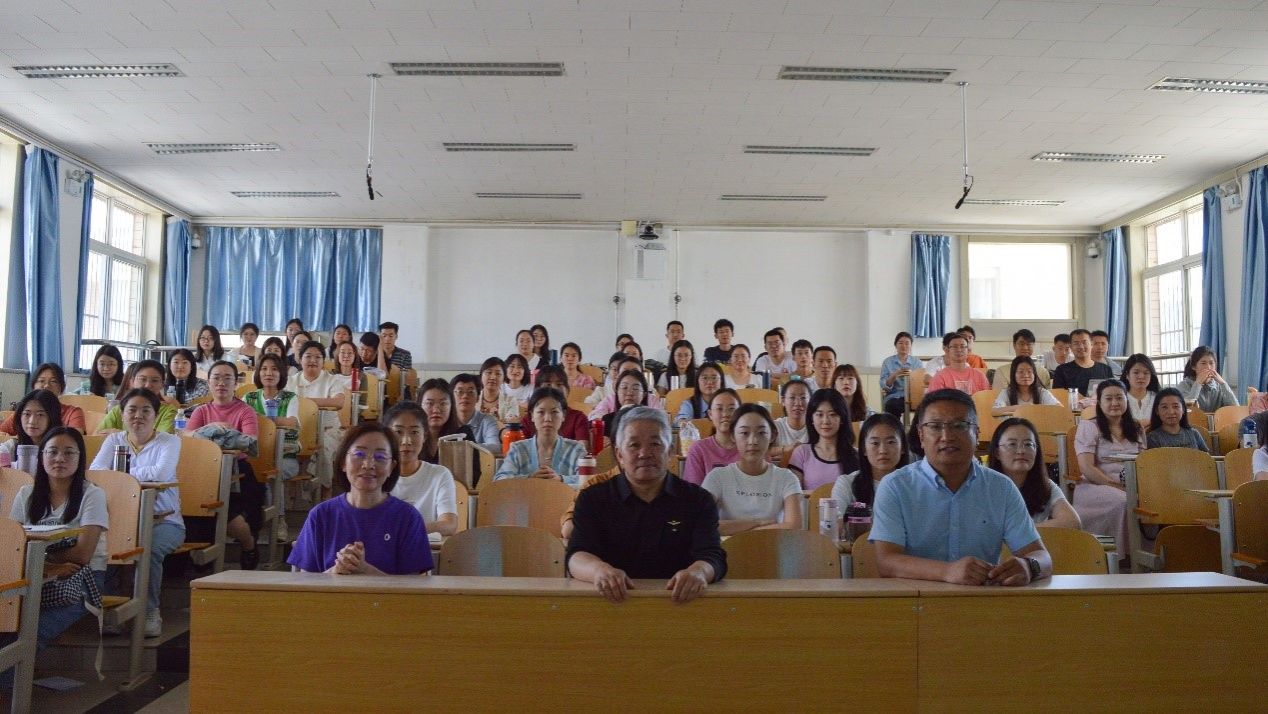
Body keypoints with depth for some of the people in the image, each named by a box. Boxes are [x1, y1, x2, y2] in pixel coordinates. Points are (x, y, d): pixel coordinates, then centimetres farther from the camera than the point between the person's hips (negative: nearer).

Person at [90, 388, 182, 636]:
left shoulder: (170, 441, 3)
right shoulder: (114, 440, 15)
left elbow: (161, 473, -17)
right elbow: (95, 471, -4)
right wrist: (142, 475, -20)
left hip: (163, 520, -3)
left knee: (149, 548, -33)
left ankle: (150, 611, -14)